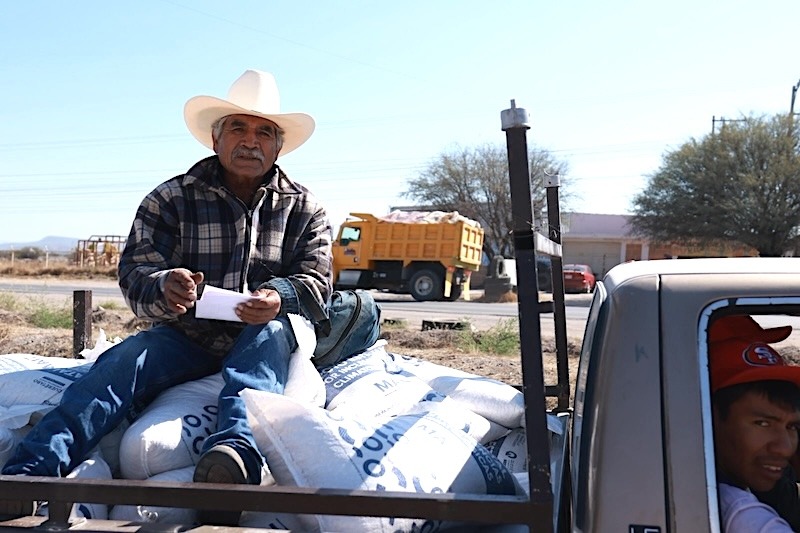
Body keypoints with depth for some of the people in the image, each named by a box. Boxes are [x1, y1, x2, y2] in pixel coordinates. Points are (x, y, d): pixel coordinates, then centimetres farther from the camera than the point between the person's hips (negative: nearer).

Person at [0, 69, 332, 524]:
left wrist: (279, 296, -30)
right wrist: (162, 287, -33)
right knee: (123, 362, -29)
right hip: (186, 337, 0)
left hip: (261, 341, 0)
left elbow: (316, 279, -4)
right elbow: (135, 273, -6)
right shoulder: (171, 199, 3)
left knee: (272, 331, -34)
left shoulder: (304, 209, 6)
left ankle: (238, 446, -58)